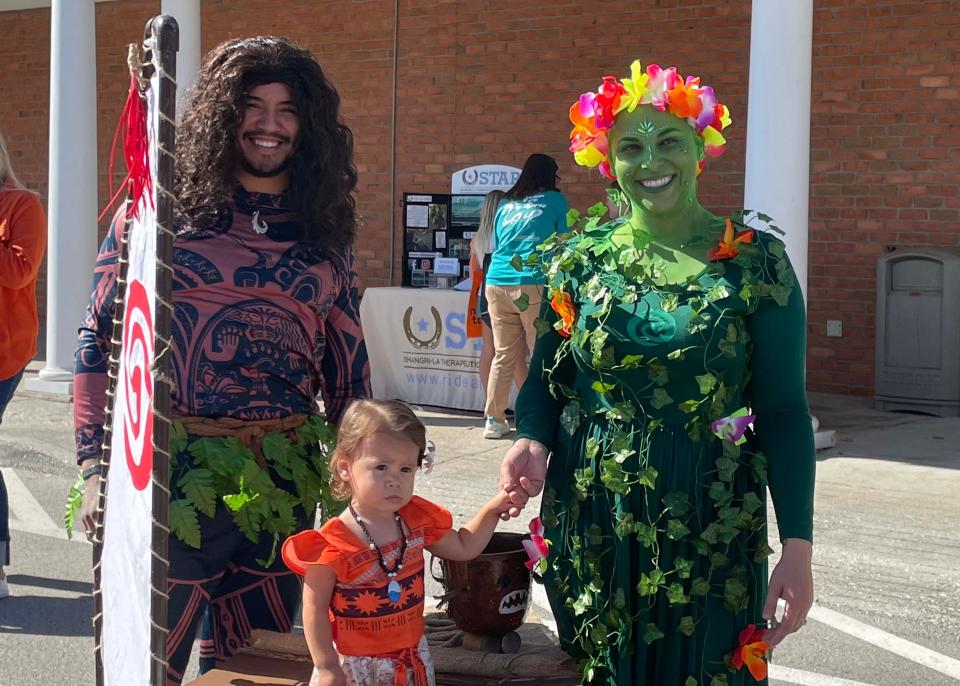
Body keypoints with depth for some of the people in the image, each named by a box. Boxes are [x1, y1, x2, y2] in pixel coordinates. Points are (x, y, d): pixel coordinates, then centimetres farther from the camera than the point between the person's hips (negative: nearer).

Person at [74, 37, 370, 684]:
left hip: (287, 479, 3)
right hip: (175, 472, -3)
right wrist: (97, 468, -8)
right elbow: (100, 340, -1)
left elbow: (347, 365, 14)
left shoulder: (323, 231, 9)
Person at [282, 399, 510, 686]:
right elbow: (315, 609, -15)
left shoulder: (417, 520, -5)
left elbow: (464, 547, 10)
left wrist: (492, 509, -3)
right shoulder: (334, 545, -23)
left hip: (411, 656, 5)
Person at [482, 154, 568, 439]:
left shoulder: (505, 204, 19)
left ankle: (494, 420, 10)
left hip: (496, 284, 4)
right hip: (534, 285, -4)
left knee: (503, 355, 9)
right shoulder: (554, 200, 8)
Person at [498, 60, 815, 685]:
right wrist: (532, 442, -12)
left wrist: (798, 547, -9)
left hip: (711, 530, -2)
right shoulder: (578, 259, 1)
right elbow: (546, 379, 9)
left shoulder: (755, 261, -6)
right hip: (591, 522, 2)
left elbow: (784, 412, -5)